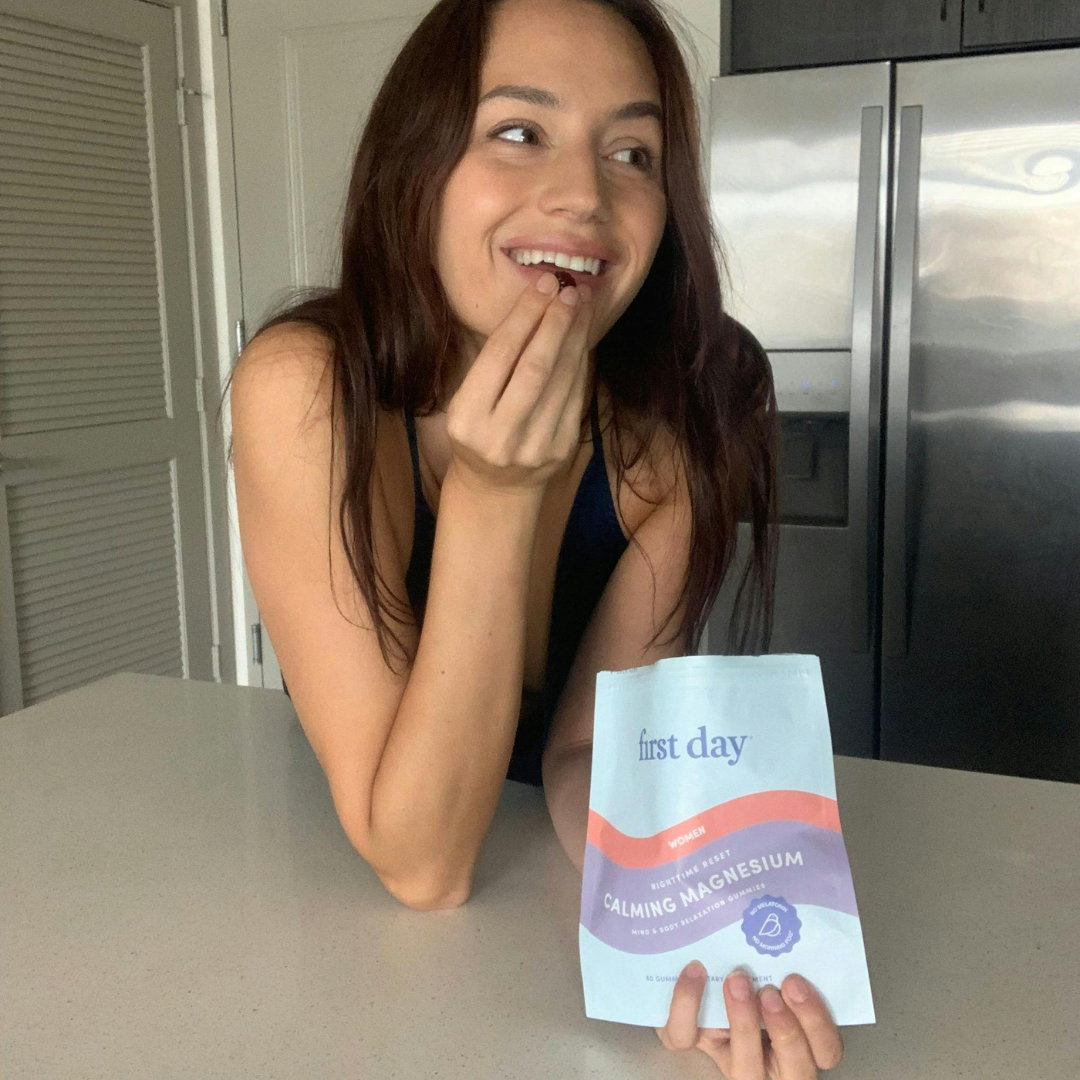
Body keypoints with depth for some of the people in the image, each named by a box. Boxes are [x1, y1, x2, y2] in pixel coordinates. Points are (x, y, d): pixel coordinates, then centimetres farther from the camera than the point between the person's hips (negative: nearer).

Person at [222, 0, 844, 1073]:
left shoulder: (688, 410, -18)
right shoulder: (307, 390, -25)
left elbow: (587, 752, -13)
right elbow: (423, 865, -25)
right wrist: (491, 496, -34)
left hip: (562, 886, 3)